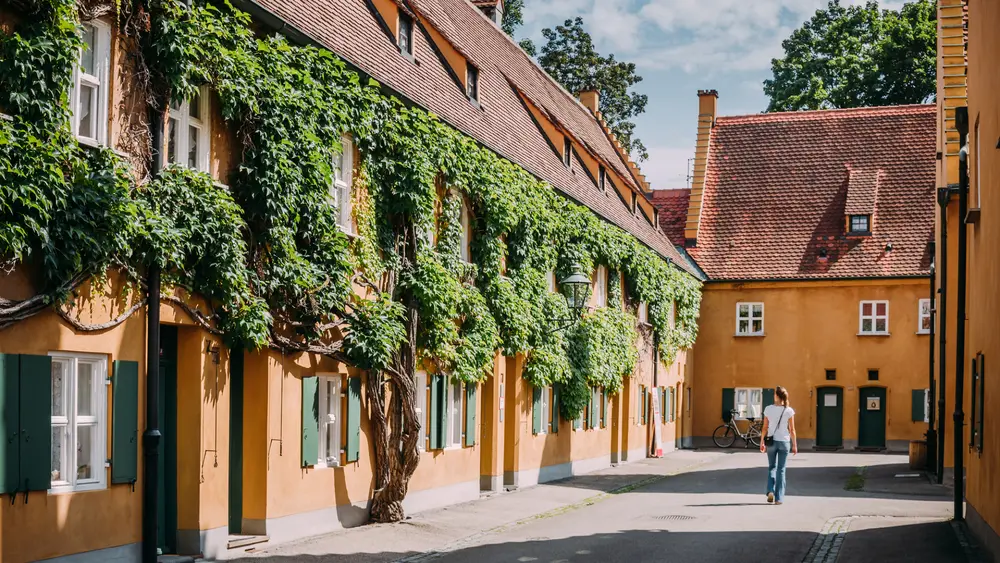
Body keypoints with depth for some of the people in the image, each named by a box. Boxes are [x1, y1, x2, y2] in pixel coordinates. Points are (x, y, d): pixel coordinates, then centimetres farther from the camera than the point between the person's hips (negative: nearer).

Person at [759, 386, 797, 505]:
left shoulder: (768, 409, -5)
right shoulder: (789, 411, -7)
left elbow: (765, 428, -2)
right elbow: (792, 430, -5)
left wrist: (762, 442, 8)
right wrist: (794, 445, 4)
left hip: (771, 441, 1)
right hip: (784, 442, -1)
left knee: (772, 467, 17)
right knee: (781, 469, 7)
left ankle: (770, 491, -2)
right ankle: (779, 498, 7)